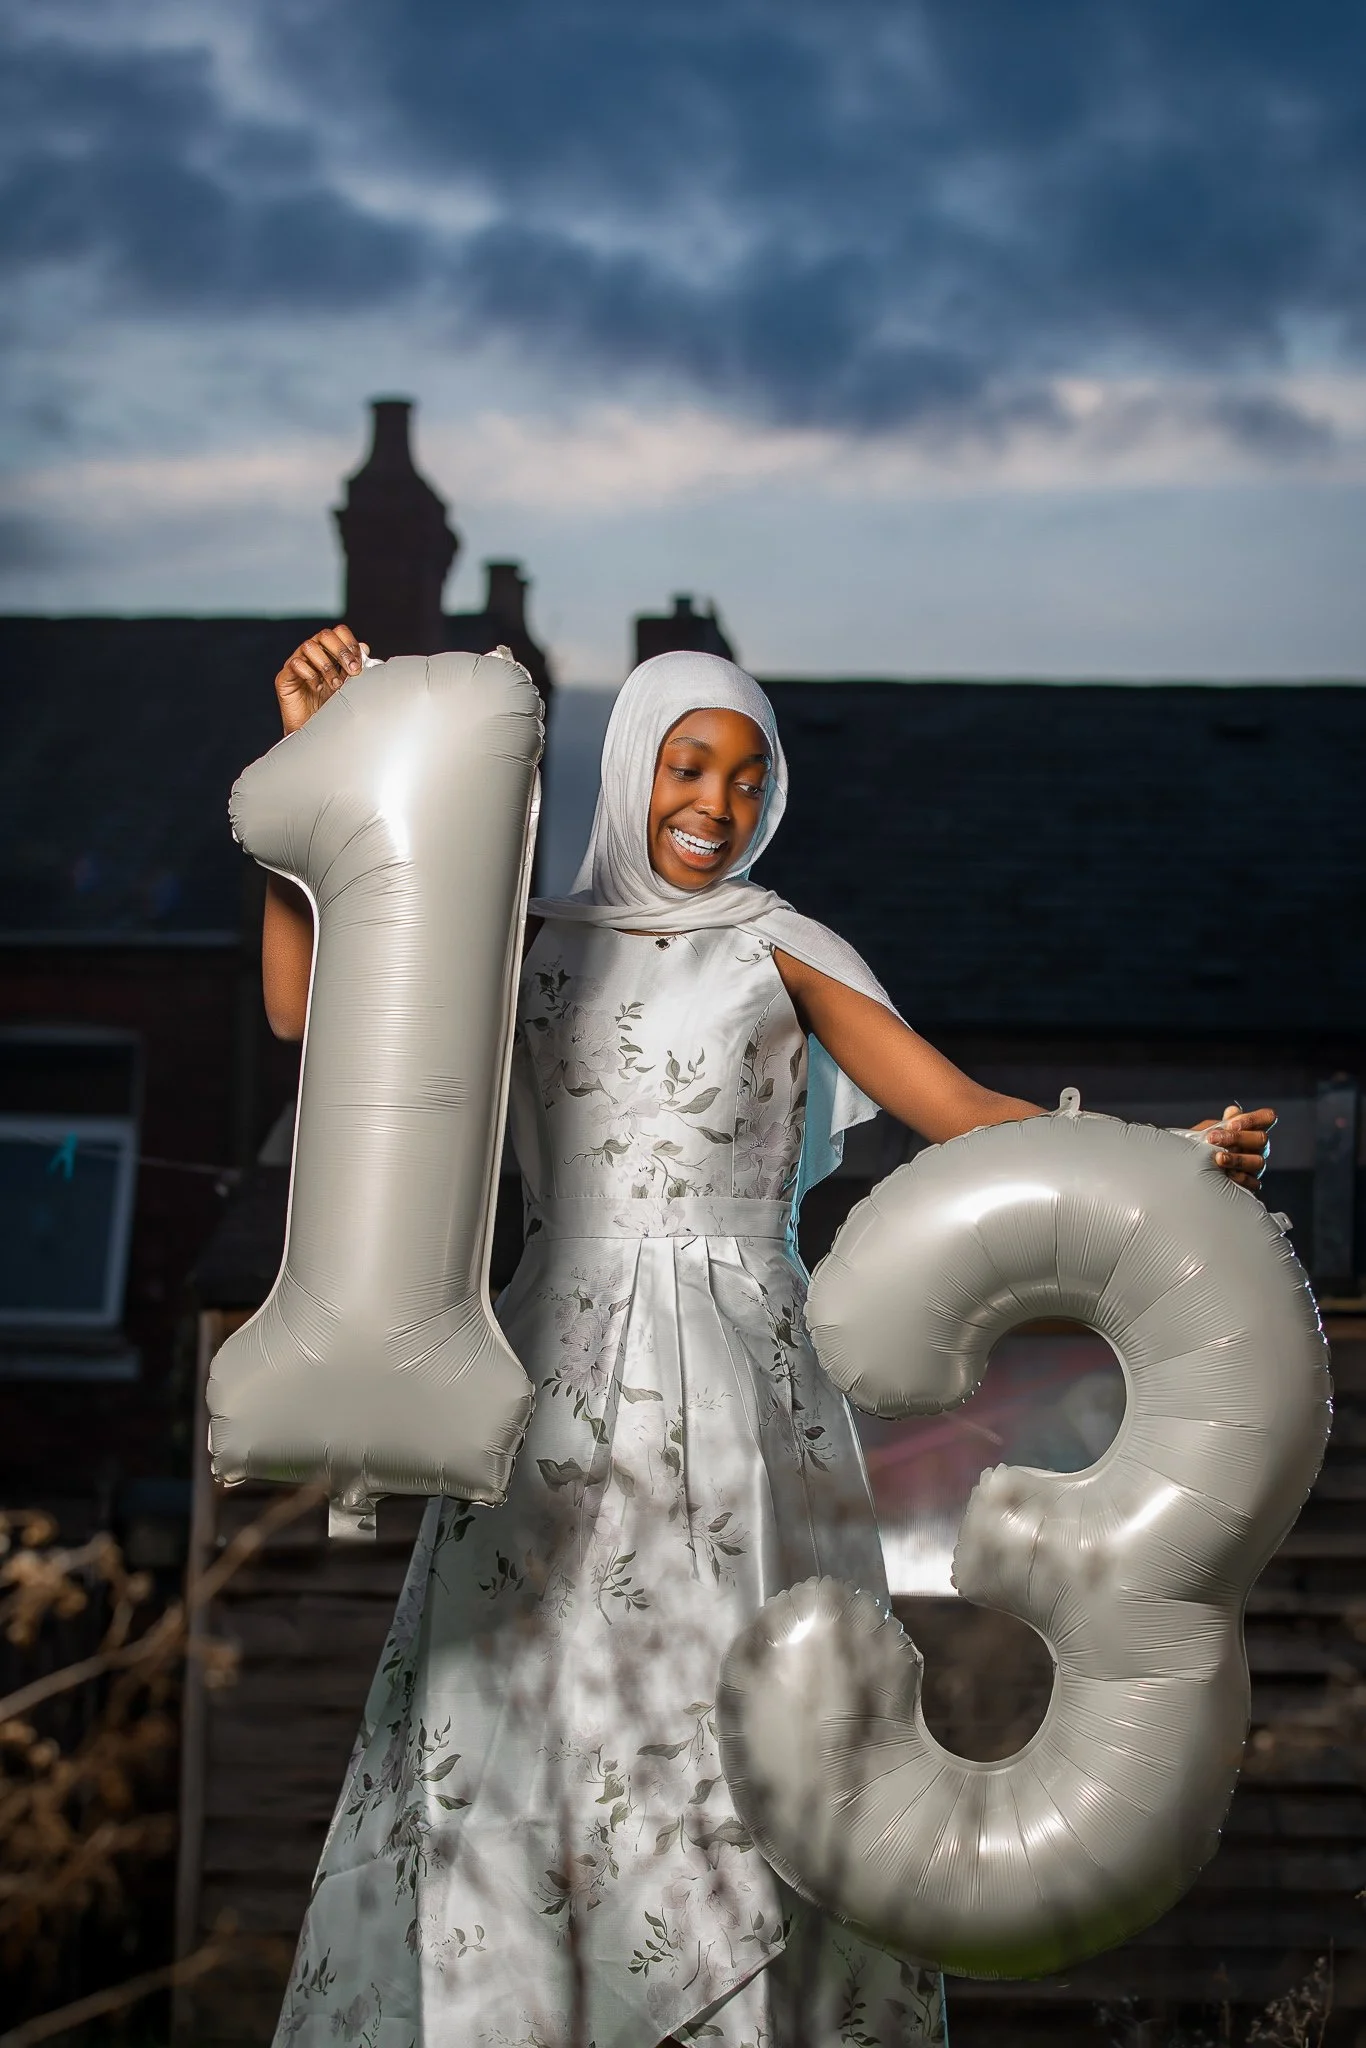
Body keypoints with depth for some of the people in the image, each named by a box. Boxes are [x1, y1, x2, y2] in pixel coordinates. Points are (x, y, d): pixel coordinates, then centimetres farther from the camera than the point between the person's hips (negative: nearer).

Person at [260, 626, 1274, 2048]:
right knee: (515, 1734, -4)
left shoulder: (778, 949, 8)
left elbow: (966, 1114, 3)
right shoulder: (530, 952, 14)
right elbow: (306, 1009, 5)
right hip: (563, 1395, 2)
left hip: (738, 1398, -2)